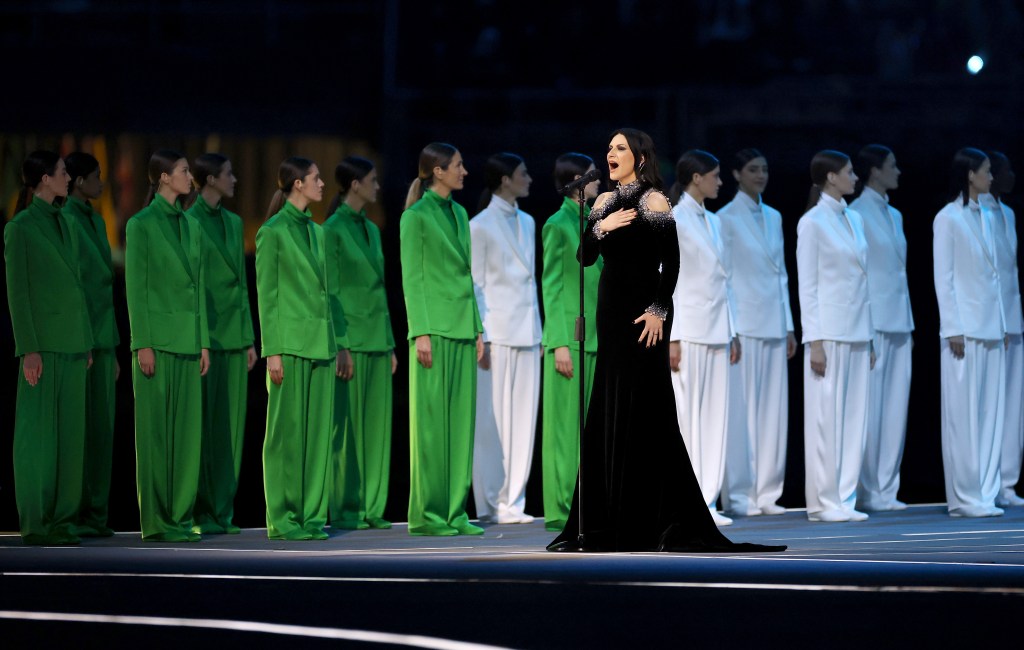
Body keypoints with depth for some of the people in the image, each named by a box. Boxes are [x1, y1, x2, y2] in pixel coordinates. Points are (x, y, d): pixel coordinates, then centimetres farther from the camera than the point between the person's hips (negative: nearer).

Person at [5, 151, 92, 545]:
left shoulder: (64, 225, 15)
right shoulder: (20, 227, -6)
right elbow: (17, 291, -9)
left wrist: (87, 342, 16)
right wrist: (29, 349, -14)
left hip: (73, 341, 7)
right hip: (43, 342, -7)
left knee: (70, 432, 7)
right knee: (38, 432, -4)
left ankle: (63, 519, 11)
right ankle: (35, 523, -1)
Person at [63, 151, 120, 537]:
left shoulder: (96, 222, 16)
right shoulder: (64, 222, -10)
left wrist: (114, 348, 19)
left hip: (102, 338, 8)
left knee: (102, 428, 7)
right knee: (78, 428, -6)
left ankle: (96, 515, 11)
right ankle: (72, 515, -3)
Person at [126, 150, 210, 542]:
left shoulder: (191, 225, 13)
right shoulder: (141, 225, -6)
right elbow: (135, 287, -8)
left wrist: (204, 342, 11)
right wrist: (142, 344, -13)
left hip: (188, 338, 6)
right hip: (158, 337, -6)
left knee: (187, 429, 5)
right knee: (156, 430, -3)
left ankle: (180, 516, 10)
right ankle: (156, 521, 0)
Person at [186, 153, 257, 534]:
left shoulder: (234, 223, 16)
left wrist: (249, 338, 15)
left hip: (234, 338, 7)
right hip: (204, 339, -7)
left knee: (231, 428, 5)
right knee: (204, 427, -4)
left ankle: (221, 513, 8)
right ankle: (200, 514, 0)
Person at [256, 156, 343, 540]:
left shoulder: (315, 231, 15)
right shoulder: (273, 232, -6)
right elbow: (266, 294, -7)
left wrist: (336, 345, 14)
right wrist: (272, 351, -12)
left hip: (320, 344, 7)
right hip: (291, 341, -7)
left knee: (318, 430, 5)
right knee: (287, 430, -3)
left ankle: (312, 515, 8)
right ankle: (282, 518, 1)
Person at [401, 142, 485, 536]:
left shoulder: (459, 214, 16)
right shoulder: (416, 216, -7)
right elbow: (411, 277, -11)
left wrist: (478, 330, 15)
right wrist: (420, 333, -17)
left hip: (463, 326, 8)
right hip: (435, 325, -8)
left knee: (461, 420, 5)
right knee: (431, 419, -5)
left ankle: (454, 511, 8)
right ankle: (426, 514, -2)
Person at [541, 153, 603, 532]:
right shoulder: (557, 225, -7)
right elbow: (550, 287, -10)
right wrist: (560, 343, -16)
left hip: (592, 339, 8)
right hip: (570, 336, -8)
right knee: (564, 422, -6)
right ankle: (560, 509, -5)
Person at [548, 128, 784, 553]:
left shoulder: (653, 200, -7)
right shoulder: (605, 202, 13)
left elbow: (671, 261, -12)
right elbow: (585, 256, 8)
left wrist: (658, 310, -19)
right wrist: (601, 227, -10)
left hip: (642, 314, -7)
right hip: (611, 310, 7)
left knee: (640, 412, -8)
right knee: (607, 414, 6)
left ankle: (648, 524, -6)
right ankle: (611, 521, 9)